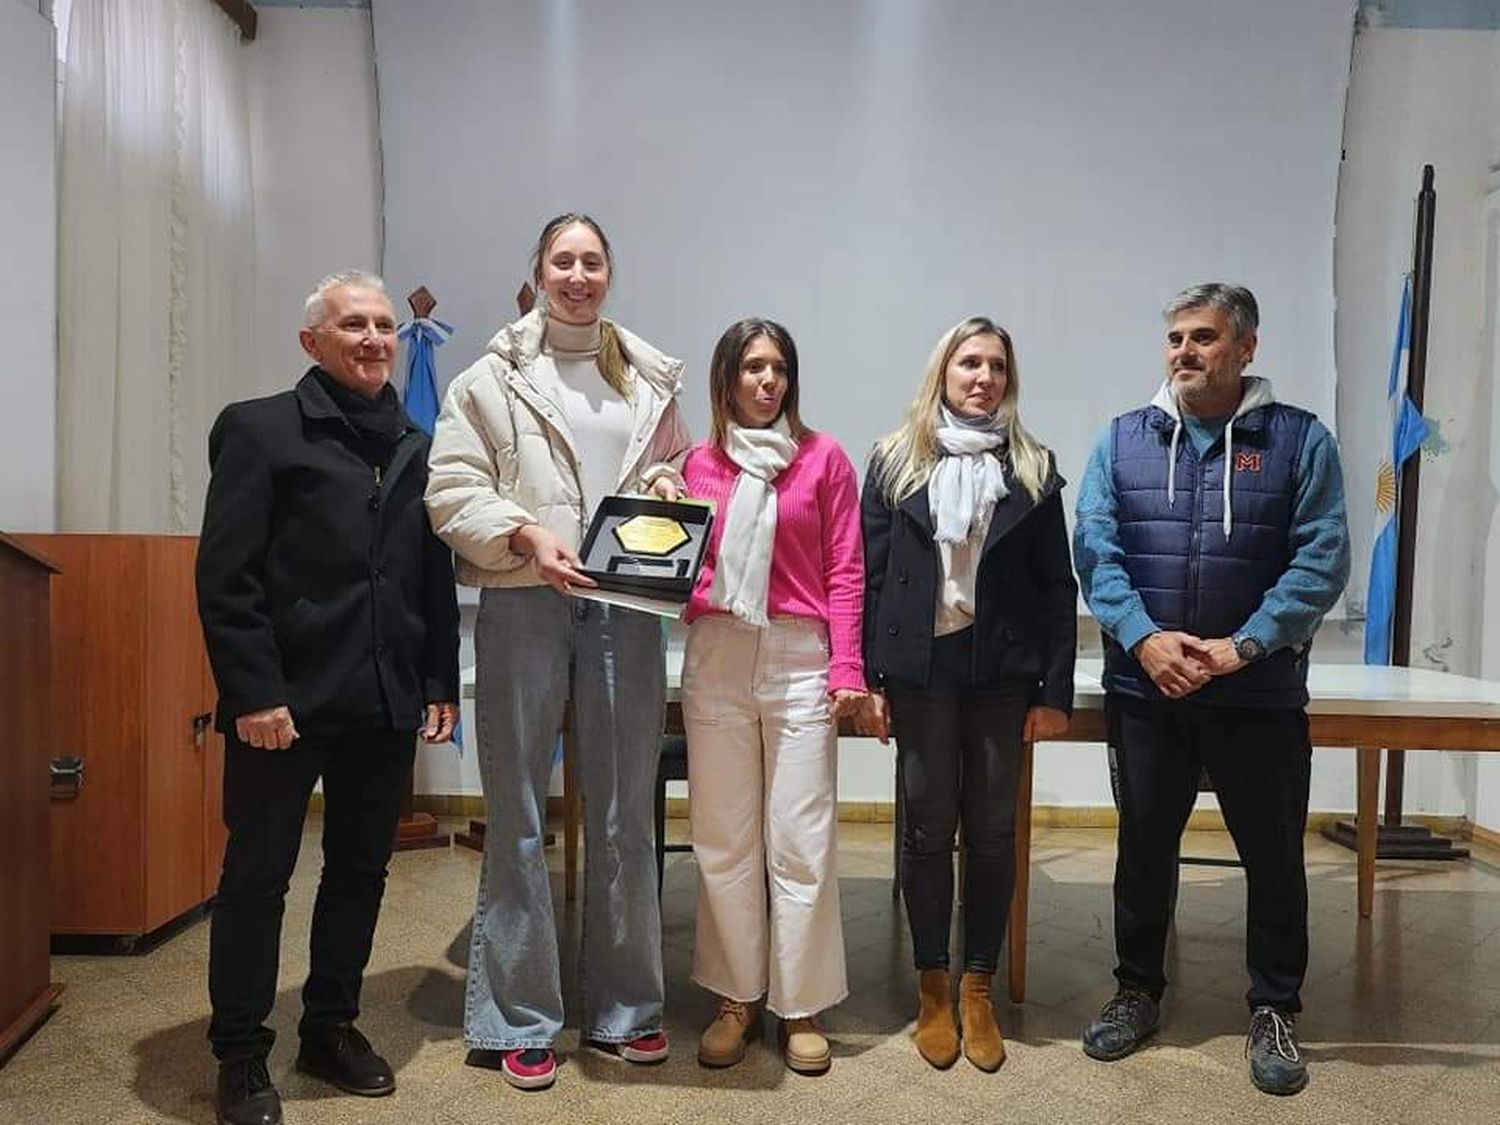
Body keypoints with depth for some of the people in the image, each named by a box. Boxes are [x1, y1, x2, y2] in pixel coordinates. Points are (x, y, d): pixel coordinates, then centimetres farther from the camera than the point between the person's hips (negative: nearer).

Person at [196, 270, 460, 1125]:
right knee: (258, 874, 7)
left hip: (386, 701, 5)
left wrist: (440, 683, 7)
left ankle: (333, 1026, 31)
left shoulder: (417, 447, 12)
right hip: (286, 699, -4)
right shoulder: (260, 429, -2)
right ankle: (242, 1053, 23)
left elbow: (436, 577, 11)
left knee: (362, 870, 13)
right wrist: (253, 691, -15)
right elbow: (225, 577, -9)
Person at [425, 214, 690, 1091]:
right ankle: (519, 1018, 20)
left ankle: (626, 1007, 26)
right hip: (524, 605, -2)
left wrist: (669, 485, 0)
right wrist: (526, 535, -16)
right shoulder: (492, 378, 3)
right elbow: (452, 489, -2)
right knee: (519, 813, 6)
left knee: (627, 812, 9)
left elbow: (679, 467, 22)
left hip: (626, 606, 3)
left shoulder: (652, 378, 12)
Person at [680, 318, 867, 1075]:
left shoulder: (823, 458, 4)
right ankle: (737, 996, 23)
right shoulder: (698, 464, 10)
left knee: (800, 840, 2)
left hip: (799, 658, -2)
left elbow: (844, 571, 1)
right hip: (715, 658, 2)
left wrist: (847, 667, -5)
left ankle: (801, 1005, 16)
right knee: (723, 837, 8)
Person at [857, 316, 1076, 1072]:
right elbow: (868, 574, 1)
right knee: (928, 827, 7)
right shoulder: (894, 462, 3)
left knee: (992, 830, 8)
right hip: (920, 670, -1)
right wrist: (864, 679, -3)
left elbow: (1058, 586, 4)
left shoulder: (1032, 469, 6)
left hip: (1003, 672, 1)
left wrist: (1056, 690, -2)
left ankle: (979, 989, 24)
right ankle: (933, 988, 24)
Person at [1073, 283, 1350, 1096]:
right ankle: (1137, 990, 33)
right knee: (1144, 847, 14)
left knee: (1274, 855, 10)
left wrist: (1243, 646, -17)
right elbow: (1094, 548, -3)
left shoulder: (1300, 439, -1)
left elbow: (1322, 559, -7)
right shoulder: (1122, 440, 4)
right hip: (1144, 689, 2)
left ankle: (1274, 1011, 31)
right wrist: (1142, 637, -17)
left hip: (1260, 692, -1)